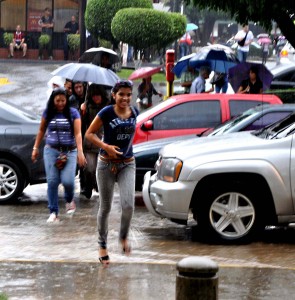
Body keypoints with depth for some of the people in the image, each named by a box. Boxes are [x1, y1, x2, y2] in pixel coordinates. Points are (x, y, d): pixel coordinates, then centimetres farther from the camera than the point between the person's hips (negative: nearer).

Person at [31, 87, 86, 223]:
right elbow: (41, 131, 16)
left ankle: (69, 200, 20)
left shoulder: (73, 113, -1)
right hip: (51, 151, 2)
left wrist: (80, 152, -17)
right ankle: (53, 212, 1)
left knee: (67, 180, -13)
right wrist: (35, 148, 15)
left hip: (69, 151, -2)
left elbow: (77, 133, -7)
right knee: (52, 181, -5)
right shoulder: (47, 113, 5)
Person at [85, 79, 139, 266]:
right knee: (105, 207, 7)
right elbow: (89, 134, -7)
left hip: (127, 164, 2)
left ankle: (124, 236, 11)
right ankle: (102, 245, 22)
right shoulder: (107, 113, -11)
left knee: (128, 204, -15)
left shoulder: (134, 112, 0)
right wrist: (106, 146, -20)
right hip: (107, 164, -2)